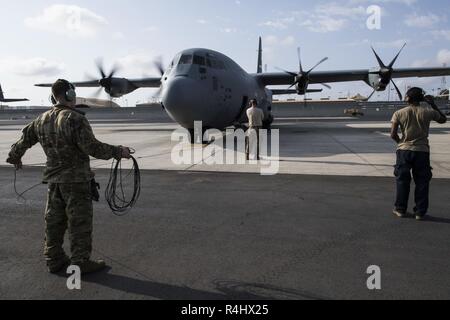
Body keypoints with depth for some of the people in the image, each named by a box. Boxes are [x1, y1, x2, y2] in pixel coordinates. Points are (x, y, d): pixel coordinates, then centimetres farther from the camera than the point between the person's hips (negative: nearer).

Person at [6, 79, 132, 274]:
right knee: (80, 221, 1)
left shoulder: (42, 120, 10)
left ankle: (54, 260, 26)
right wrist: (118, 152, -12)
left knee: (54, 220, 15)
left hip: (53, 179, 8)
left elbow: (25, 139, 23)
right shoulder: (75, 119, -15)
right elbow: (91, 147, -21)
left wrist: (15, 157, 40)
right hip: (76, 179, -8)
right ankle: (80, 263, 8)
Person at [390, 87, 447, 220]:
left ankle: (401, 209, 16)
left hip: (404, 150, 0)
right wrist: (433, 104, 17)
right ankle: (420, 212, 11)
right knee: (422, 182, 8)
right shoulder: (428, 112, -2)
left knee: (403, 181, 10)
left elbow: (393, 134, -5)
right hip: (422, 151, 0)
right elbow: (443, 119, 17)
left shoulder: (399, 113, -4)